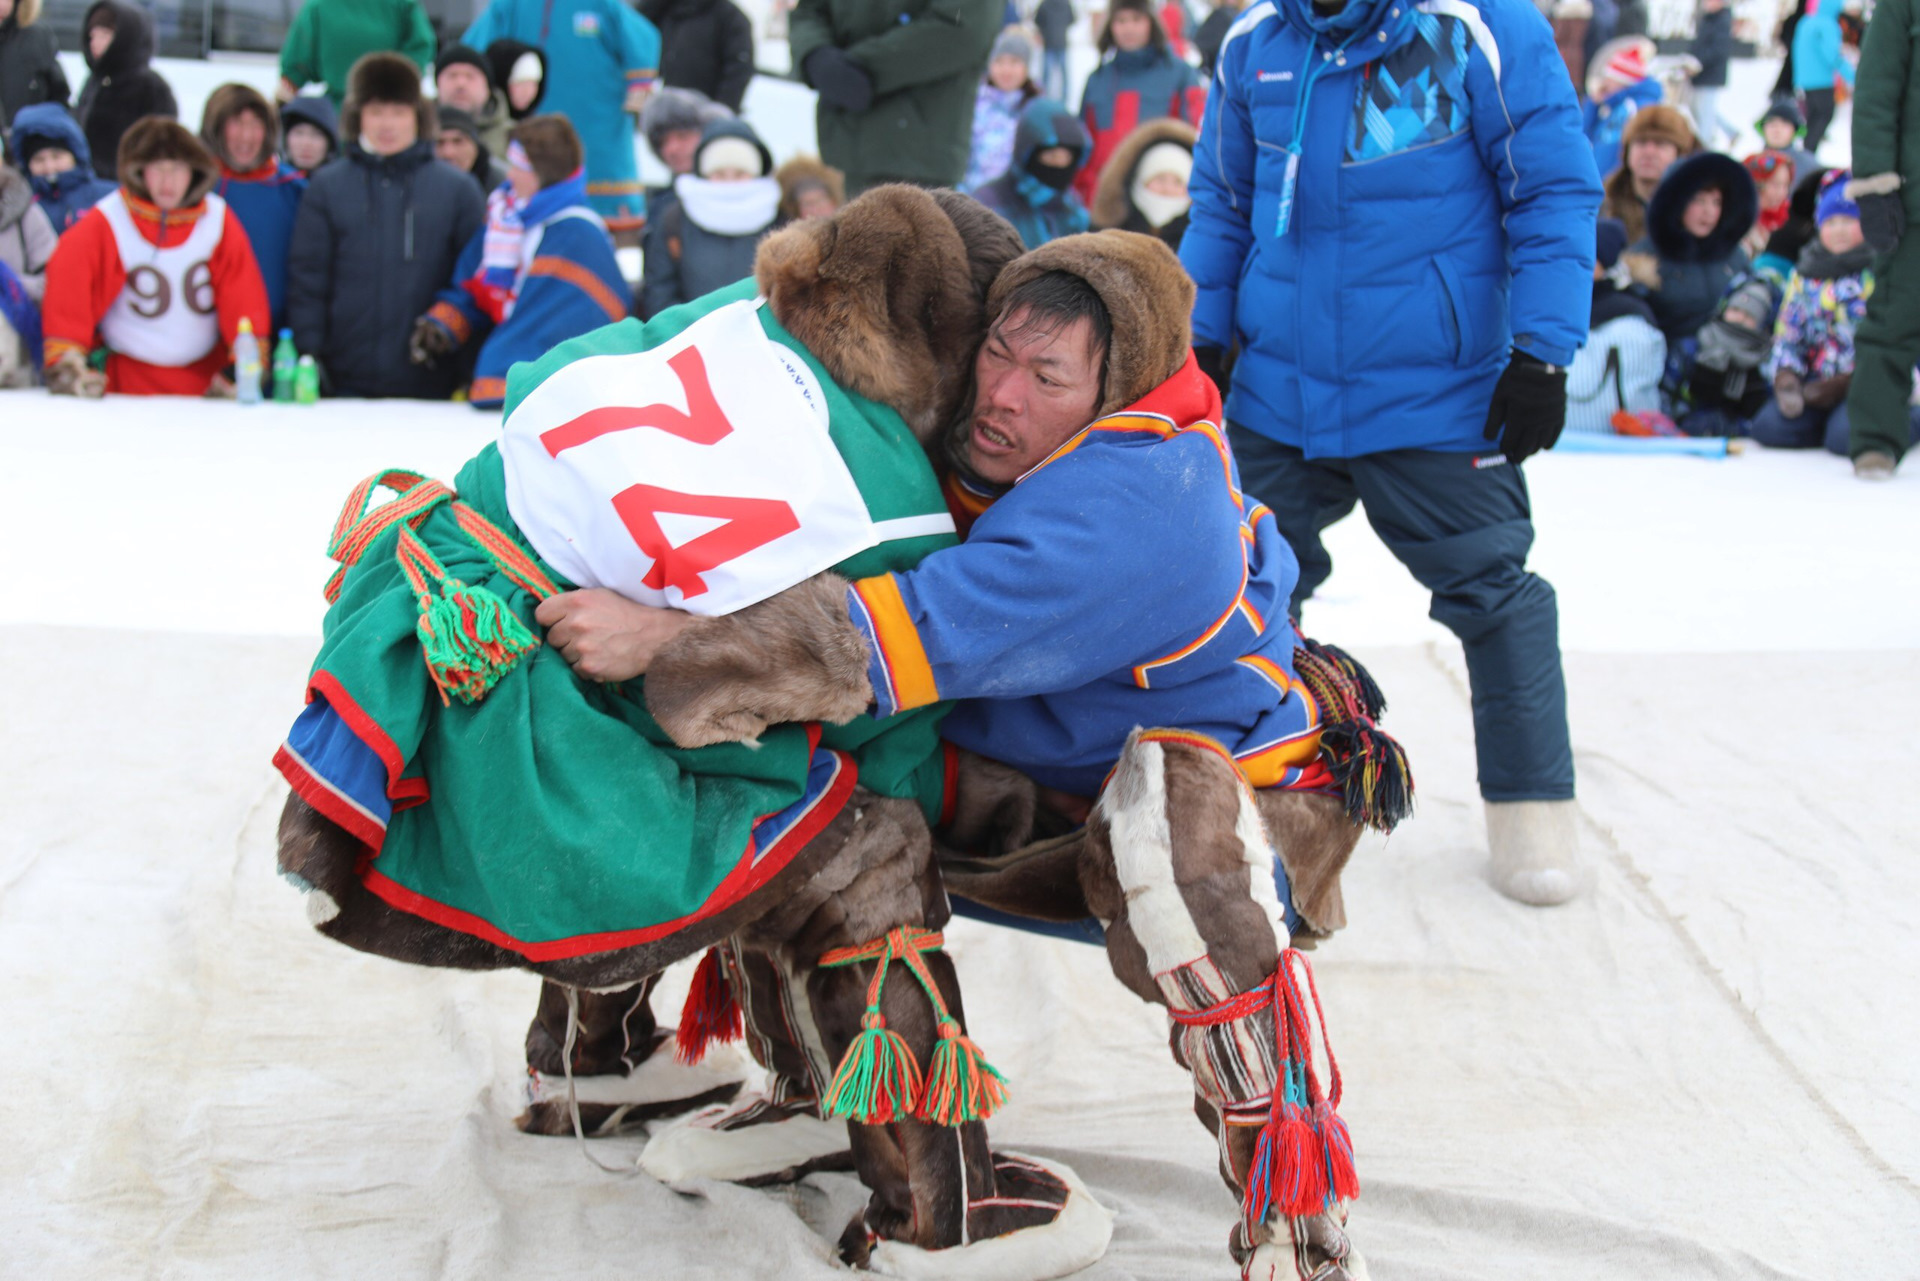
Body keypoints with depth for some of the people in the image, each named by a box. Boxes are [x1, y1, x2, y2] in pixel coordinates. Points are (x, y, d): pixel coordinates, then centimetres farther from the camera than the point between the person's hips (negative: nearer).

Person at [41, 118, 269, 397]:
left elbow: (243, 295, -2)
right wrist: (65, 363, -19)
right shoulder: (105, 223, -6)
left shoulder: (219, 219, 1)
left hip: (207, 380, 1)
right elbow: (67, 288, -11)